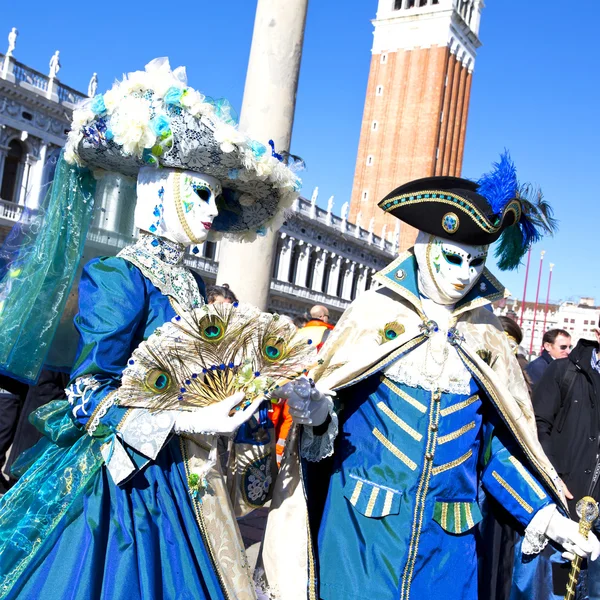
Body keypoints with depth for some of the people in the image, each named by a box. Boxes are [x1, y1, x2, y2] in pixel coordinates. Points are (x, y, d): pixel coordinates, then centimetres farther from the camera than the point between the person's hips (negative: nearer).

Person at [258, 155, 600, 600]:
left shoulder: (485, 337, 6)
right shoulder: (376, 313, -3)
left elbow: (495, 440, 10)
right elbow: (321, 399, -1)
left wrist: (546, 515, 3)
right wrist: (314, 409, -23)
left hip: (448, 536, 3)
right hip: (362, 524, -2)